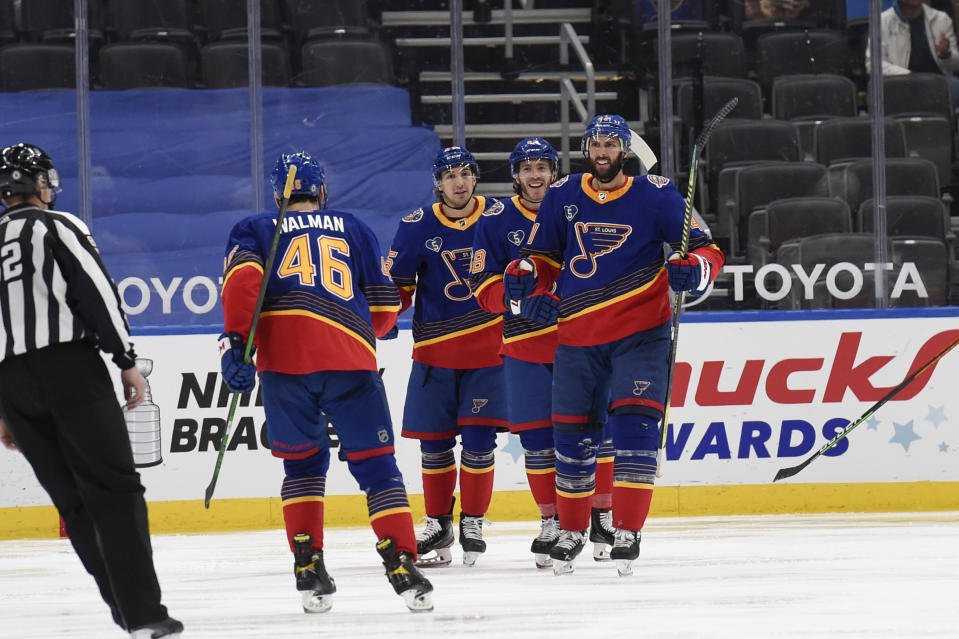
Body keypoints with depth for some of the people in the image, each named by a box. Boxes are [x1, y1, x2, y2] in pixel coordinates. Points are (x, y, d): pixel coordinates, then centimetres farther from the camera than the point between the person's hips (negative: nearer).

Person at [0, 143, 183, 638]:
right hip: (70, 369, -5)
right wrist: (127, 361, -2)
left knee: (72, 500, 12)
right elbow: (97, 294, -8)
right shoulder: (58, 227, 1)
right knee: (113, 488, -7)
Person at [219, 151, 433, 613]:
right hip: (350, 359, 0)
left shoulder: (254, 230, 20)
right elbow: (384, 306, 22)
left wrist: (235, 343, -7)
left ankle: (308, 570, 7)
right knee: (375, 465, 5)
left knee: (302, 462, 18)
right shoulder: (353, 230, 24)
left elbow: (243, 275, -2)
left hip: (283, 359, 0)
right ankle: (403, 568, -8)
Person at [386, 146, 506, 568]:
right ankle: (438, 525, 17)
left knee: (478, 437, -6)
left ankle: (473, 522, 7)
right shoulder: (417, 227, -3)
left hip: (487, 346, -1)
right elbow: (396, 282, 2)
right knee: (434, 439, 3)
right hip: (436, 350, 1)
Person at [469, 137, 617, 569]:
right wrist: (521, 298, -21)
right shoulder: (497, 220, 1)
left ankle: (604, 514, 10)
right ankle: (552, 521, 12)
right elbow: (484, 286, -4)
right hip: (526, 344, 0)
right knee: (536, 434, 0)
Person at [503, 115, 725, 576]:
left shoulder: (655, 195, -5)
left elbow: (705, 248, -3)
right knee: (571, 433, 8)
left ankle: (627, 532, -13)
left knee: (634, 421, -16)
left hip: (640, 333, -3)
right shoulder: (562, 197, 5)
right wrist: (524, 275, -9)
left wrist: (693, 269, -25)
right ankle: (571, 530, 27)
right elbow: (543, 254, 14)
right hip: (578, 335, 3)